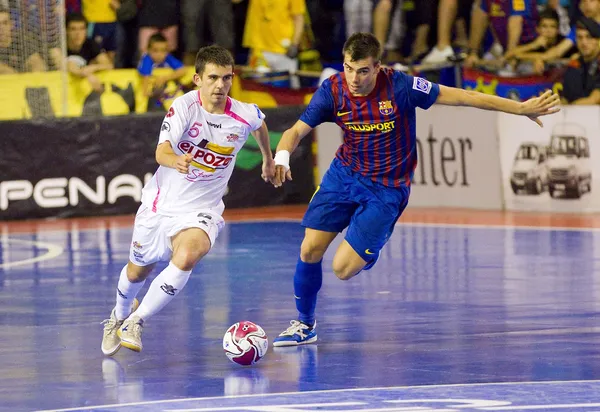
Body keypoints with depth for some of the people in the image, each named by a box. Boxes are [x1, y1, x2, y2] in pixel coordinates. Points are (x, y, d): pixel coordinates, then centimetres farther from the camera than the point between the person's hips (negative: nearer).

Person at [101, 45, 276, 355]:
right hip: (161, 202, 0)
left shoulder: (245, 116, -12)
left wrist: (268, 160, 30)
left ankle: (135, 323, -16)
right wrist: (176, 161, -55)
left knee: (186, 257, -31)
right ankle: (120, 314, 53)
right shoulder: (185, 106, -19)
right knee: (138, 271, 18)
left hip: (201, 210, 0)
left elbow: (260, 125, 15)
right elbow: (161, 151, -32)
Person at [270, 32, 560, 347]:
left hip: (386, 188, -3)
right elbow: (297, 131, -10)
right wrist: (282, 156, -34)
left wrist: (520, 108, -14)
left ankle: (370, 250, 24)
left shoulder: (399, 87, -23)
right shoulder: (332, 91, -14)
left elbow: (460, 96, -17)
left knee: (343, 268, -13)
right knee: (310, 250, -3)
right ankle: (305, 324, 21)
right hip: (344, 174, 3)